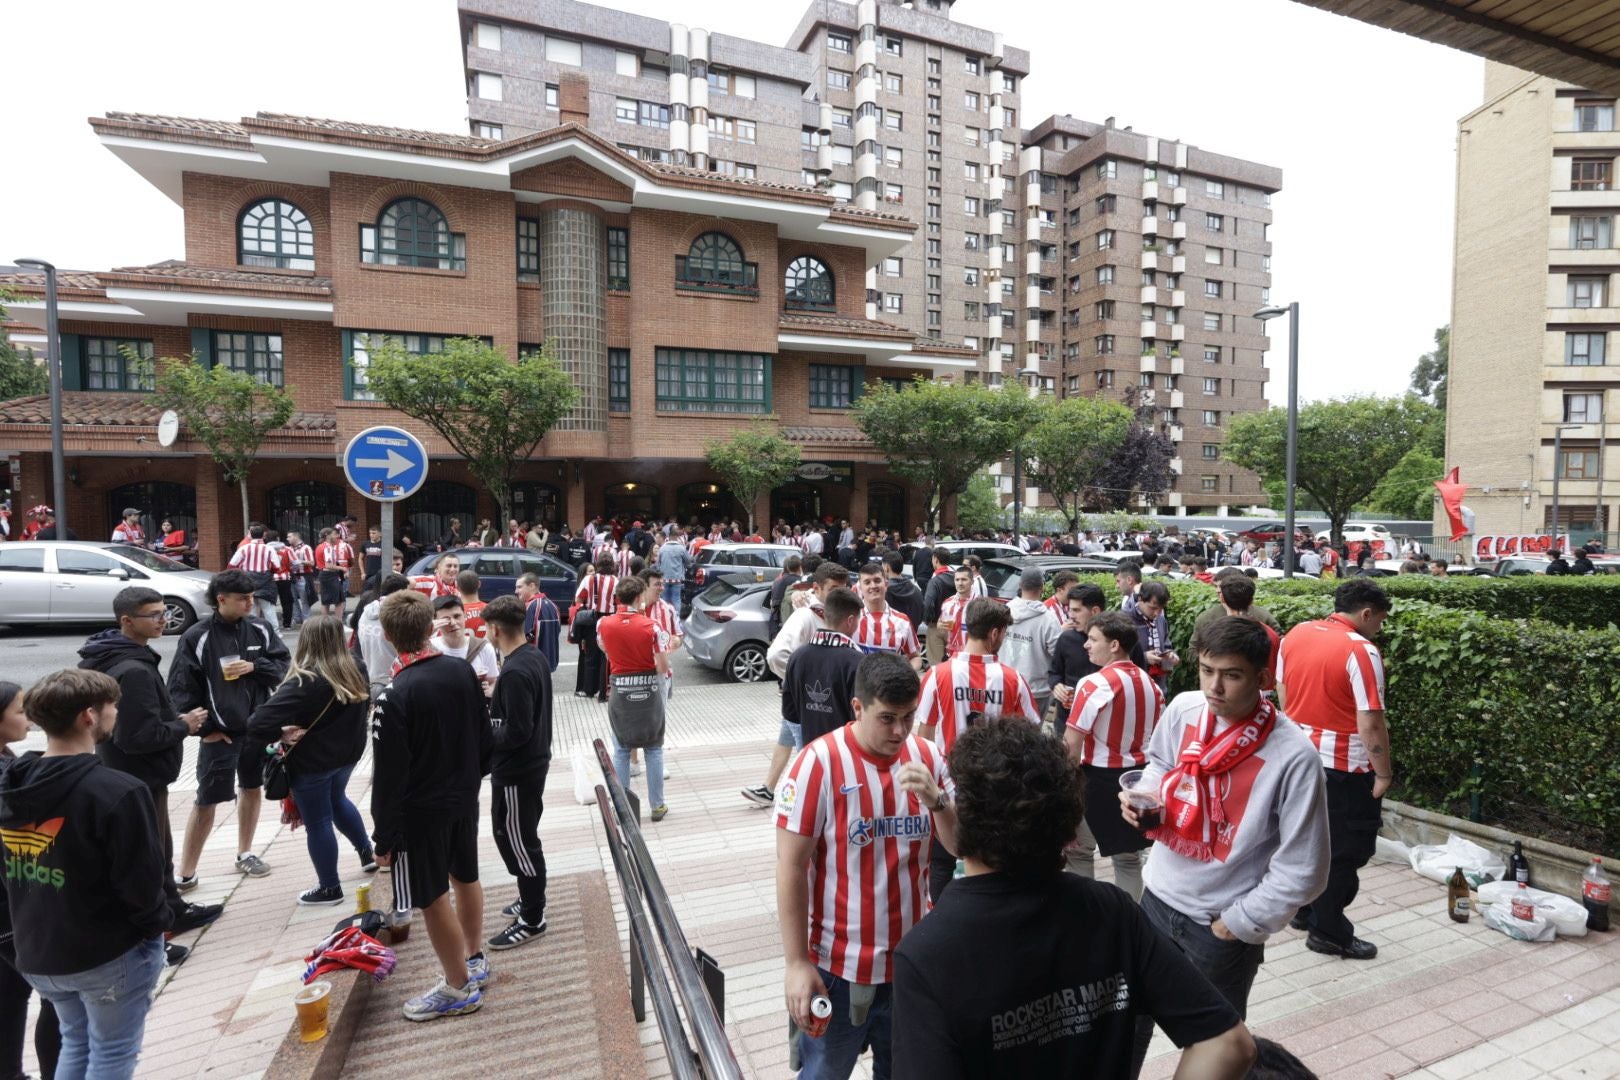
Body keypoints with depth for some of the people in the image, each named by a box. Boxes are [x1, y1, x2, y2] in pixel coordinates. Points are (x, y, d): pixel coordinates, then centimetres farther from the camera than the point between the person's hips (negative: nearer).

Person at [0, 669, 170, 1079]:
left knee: (76, 1042, 26)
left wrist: (33, 928, 19)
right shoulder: (117, 791, -27)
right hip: (112, 953, -7)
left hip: (36, 951, 7)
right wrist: (159, 923, -3)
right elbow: (141, 881, -22)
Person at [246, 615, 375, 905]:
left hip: (311, 763, -7)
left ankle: (330, 889, 23)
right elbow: (365, 706, 11)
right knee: (337, 800, 32)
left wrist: (282, 734, -13)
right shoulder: (353, 672, -6)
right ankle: (367, 853, 43)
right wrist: (340, 728, 6)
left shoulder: (303, 683, -25)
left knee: (317, 824, 10)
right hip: (347, 754, 7)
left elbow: (257, 724, -30)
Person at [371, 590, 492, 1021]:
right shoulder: (462, 670, -5)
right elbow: (484, 735, 6)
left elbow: (389, 775, -19)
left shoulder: (394, 695, -23)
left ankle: (458, 988, 22)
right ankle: (474, 961, 40)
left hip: (421, 811, -7)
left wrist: (384, 835, -9)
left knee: (434, 900, 8)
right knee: (466, 877, 22)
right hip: (464, 799, 7)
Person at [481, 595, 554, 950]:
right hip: (533, 762, 10)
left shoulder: (515, 672, -27)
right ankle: (532, 901, 37)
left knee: (515, 841, 5)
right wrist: (497, 696, 10)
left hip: (515, 771, -10)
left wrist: (481, 733, -12)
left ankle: (532, 920, 18)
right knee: (524, 838, 22)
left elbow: (516, 732, -27)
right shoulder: (536, 658, 3)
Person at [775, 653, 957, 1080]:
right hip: (839, 964, -4)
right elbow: (790, 868, -14)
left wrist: (936, 800, -21)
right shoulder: (819, 762, -19)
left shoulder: (927, 756, -5)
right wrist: (797, 962, -13)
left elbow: (961, 845, -1)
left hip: (912, 959, 4)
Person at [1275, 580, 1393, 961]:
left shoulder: (1295, 635, 2)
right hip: (1344, 765, -7)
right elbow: (1370, 722, -20)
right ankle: (1328, 931, 17)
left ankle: (1305, 909, 34)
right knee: (1346, 848, 7)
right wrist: (1383, 773, -10)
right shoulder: (1361, 651, -19)